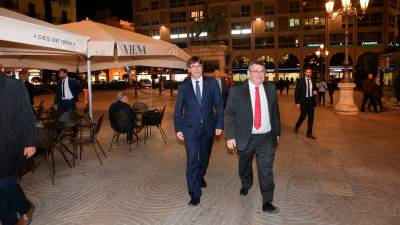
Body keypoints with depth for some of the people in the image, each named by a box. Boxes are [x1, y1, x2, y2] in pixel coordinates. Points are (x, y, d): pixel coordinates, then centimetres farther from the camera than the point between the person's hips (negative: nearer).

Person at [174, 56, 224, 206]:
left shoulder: (212, 83, 0)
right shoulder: (183, 86, 0)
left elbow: (219, 105, 1)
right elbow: (178, 109, 4)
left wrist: (219, 125, -5)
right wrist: (178, 128, -1)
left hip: (208, 126, 2)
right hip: (190, 128, -2)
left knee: (205, 156, 18)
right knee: (192, 160, -6)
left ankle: (200, 176, 47)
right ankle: (195, 194, 2)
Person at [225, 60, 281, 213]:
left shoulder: (271, 89, 3)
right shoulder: (237, 91, -7)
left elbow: (275, 112, 11)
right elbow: (229, 114, -7)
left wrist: (277, 132, 13)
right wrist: (231, 136, -12)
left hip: (267, 138, 1)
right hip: (246, 138, -1)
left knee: (266, 170, 0)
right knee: (244, 165, 20)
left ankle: (267, 203, 12)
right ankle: (246, 184, 50)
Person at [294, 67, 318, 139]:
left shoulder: (313, 82, 9)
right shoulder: (300, 81, -4)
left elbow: (315, 90, 21)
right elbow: (297, 92, -5)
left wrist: (315, 92, -4)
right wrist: (297, 102, -12)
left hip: (311, 101, 4)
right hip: (303, 101, -4)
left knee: (311, 117, 3)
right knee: (303, 116, -7)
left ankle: (309, 133, 11)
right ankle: (297, 126, 24)